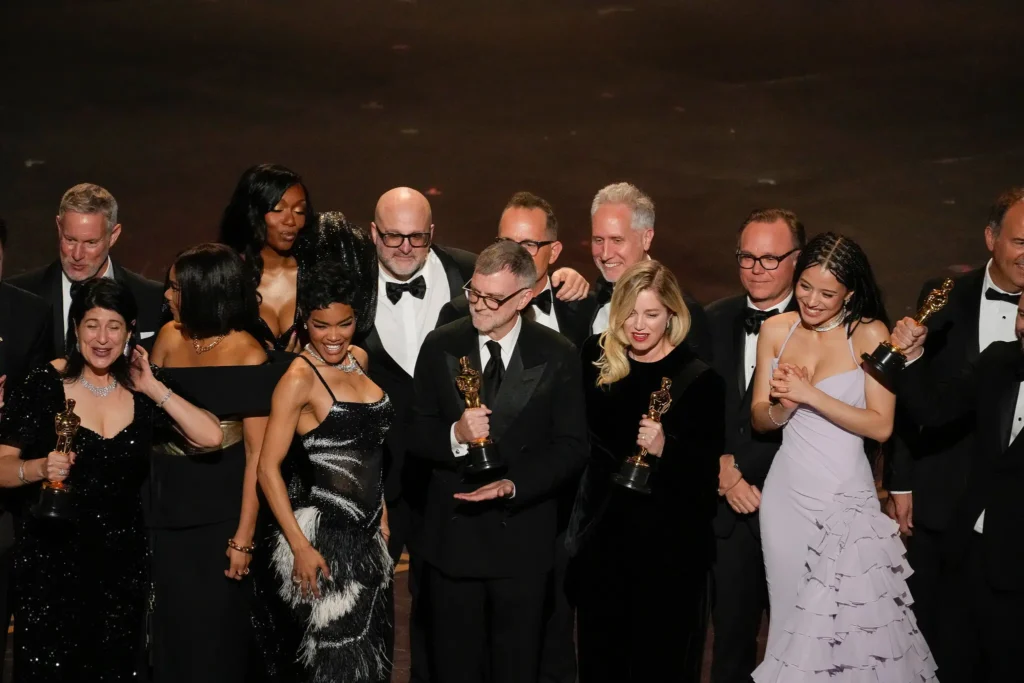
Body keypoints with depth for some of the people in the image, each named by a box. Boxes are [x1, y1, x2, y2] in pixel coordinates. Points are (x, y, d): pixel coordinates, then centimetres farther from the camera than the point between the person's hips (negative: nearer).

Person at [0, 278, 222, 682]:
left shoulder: (142, 390, 3)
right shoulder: (45, 384, -6)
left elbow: (210, 437, -8)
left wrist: (154, 388, -8)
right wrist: (41, 467, -26)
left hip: (122, 558, 3)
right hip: (51, 557, -3)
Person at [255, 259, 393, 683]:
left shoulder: (359, 359, 7)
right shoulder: (300, 377, -14)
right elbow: (268, 467, -17)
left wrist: (380, 512, 12)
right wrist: (299, 547, -20)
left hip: (367, 532, 7)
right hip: (323, 532, -7)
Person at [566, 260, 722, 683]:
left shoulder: (699, 379, -8)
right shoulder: (597, 359, 3)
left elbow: (708, 473, -11)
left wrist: (666, 449, -26)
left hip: (671, 548, -4)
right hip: (601, 540, 4)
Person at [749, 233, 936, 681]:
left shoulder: (870, 334, -8)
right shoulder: (776, 330, 3)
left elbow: (881, 425, -14)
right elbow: (760, 419, 5)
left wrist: (811, 396, -20)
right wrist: (783, 406, -17)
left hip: (846, 495, -3)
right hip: (786, 493, 4)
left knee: (848, 618, -3)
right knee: (792, 613, 12)